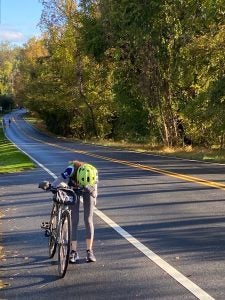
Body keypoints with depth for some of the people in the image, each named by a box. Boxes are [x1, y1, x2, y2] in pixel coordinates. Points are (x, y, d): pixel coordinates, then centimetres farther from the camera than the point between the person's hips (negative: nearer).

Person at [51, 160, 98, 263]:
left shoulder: (94, 172, -35)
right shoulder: (72, 169, -40)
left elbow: (94, 192, -25)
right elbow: (56, 183, -38)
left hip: (87, 191, 1)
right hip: (73, 190, 0)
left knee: (88, 219, -7)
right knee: (73, 221, -7)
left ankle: (89, 251, 2)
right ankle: (74, 252, 0)